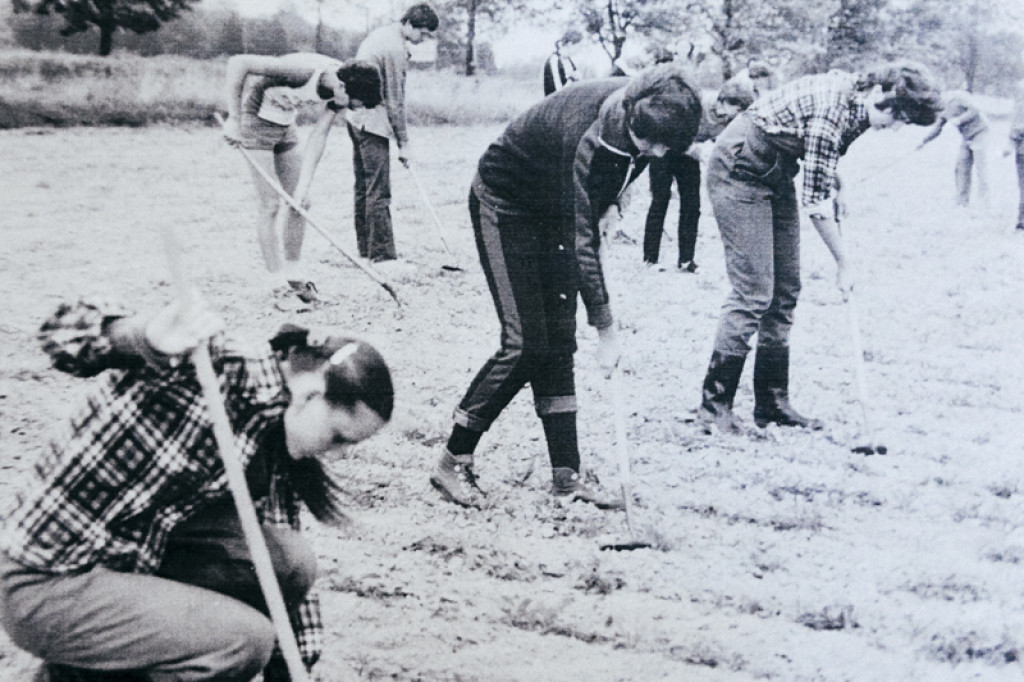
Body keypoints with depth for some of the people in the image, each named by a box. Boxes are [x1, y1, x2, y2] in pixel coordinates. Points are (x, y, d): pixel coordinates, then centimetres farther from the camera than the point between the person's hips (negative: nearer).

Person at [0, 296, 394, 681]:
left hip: (136, 560, 8)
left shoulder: (275, 444, 2)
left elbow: (289, 571, 8)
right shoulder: (219, 365, -23)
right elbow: (63, 335, -27)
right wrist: (147, 340, -48)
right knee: (245, 640, -20)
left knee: (291, 562, -7)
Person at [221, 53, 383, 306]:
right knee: (271, 205, -8)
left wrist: (305, 183, -14)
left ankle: (294, 272, 19)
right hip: (256, 120, -7)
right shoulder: (302, 70, -34)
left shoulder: (342, 85, -12)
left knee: (298, 201, 6)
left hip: (285, 124, 7)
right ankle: (277, 283, -1)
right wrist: (233, 119, -29)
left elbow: (318, 136, -8)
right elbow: (238, 63, -34)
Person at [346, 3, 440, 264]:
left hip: (356, 118, 10)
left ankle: (365, 247, 20)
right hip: (373, 123, -10)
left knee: (363, 186, 13)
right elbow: (395, 101, -14)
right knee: (379, 192, -9)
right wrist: (403, 143, -8)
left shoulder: (379, 34, 14)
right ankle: (382, 253, -9)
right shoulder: (395, 49, -15)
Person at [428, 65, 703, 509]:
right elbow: (581, 238, -35)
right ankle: (452, 463, -2)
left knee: (558, 343, 2)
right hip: (505, 203, -7)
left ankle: (565, 474, 6)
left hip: (554, 210, 7)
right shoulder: (586, 131, -37)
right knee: (525, 343, -13)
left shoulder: (644, 113, -15)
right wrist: (605, 330, -34)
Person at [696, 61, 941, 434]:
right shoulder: (832, 110, -28)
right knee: (754, 291, -14)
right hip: (739, 169, -9)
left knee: (785, 291, 6)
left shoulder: (857, 100, -1)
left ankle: (772, 403, 12)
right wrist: (844, 264, -16)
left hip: (776, 172, 10)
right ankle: (714, 407, -7)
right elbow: (816, 203, -24)